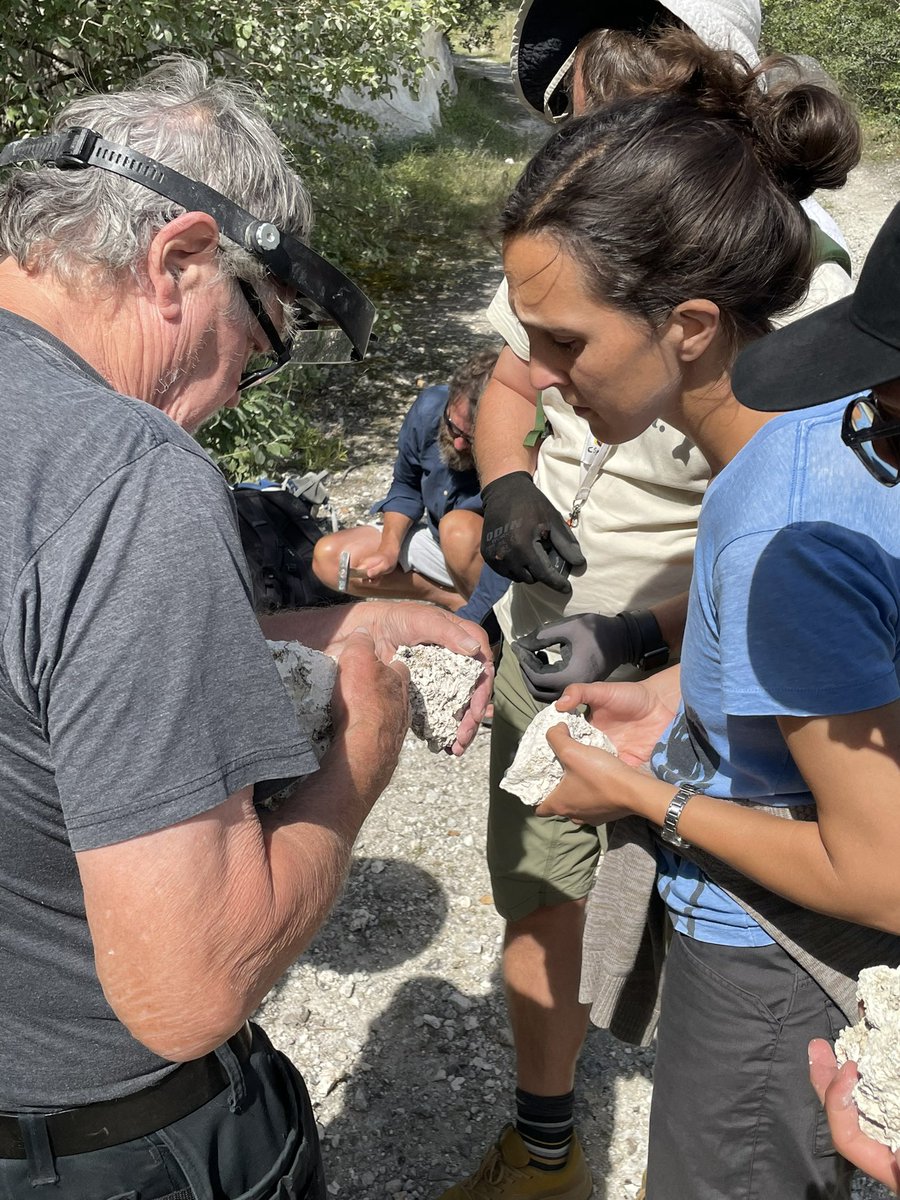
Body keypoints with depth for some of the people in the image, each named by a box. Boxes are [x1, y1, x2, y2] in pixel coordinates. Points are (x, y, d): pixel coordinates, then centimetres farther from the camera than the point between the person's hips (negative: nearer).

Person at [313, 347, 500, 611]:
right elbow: (406, 487, 1)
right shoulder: (429, 408, -16)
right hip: (439, 540, 6)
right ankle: (456, 599, -8)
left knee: (459, 526, -38)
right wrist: (389, 550, -11)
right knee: (329, 556, -8)